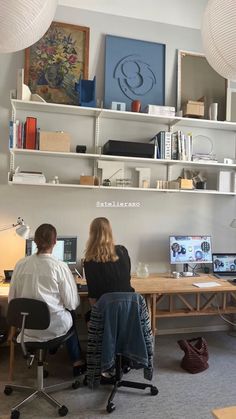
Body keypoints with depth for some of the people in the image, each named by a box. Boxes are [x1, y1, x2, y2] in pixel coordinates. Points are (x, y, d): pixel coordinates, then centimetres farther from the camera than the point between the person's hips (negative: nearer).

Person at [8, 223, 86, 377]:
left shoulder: (21, 264, -9)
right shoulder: (60, 267, -19)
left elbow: (12, 298, 1)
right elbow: (72, 303, -14)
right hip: (54, 327, -3)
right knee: (69, 318, 32)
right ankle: (77, 362, 41)